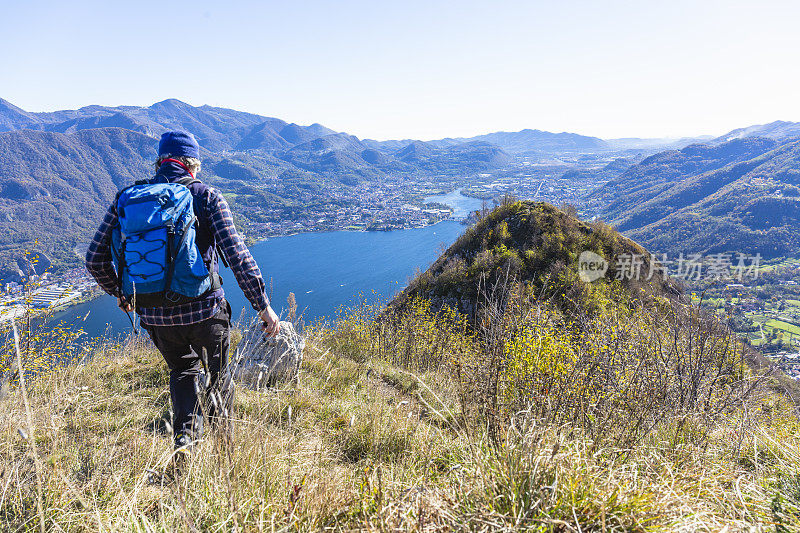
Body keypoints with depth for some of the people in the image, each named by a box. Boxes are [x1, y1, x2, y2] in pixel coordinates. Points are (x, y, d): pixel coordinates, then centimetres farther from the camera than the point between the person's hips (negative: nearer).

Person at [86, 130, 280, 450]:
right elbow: (237, 255, -15)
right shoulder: (207, 197, -5)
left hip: (154, 314, 3)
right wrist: (263, 305, -11)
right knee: (219, 371, 22)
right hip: (203, 309, -2)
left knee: (182, 370, 29)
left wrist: (119, 292, 22)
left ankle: (186, 436, 15)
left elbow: (95, 259, 4)